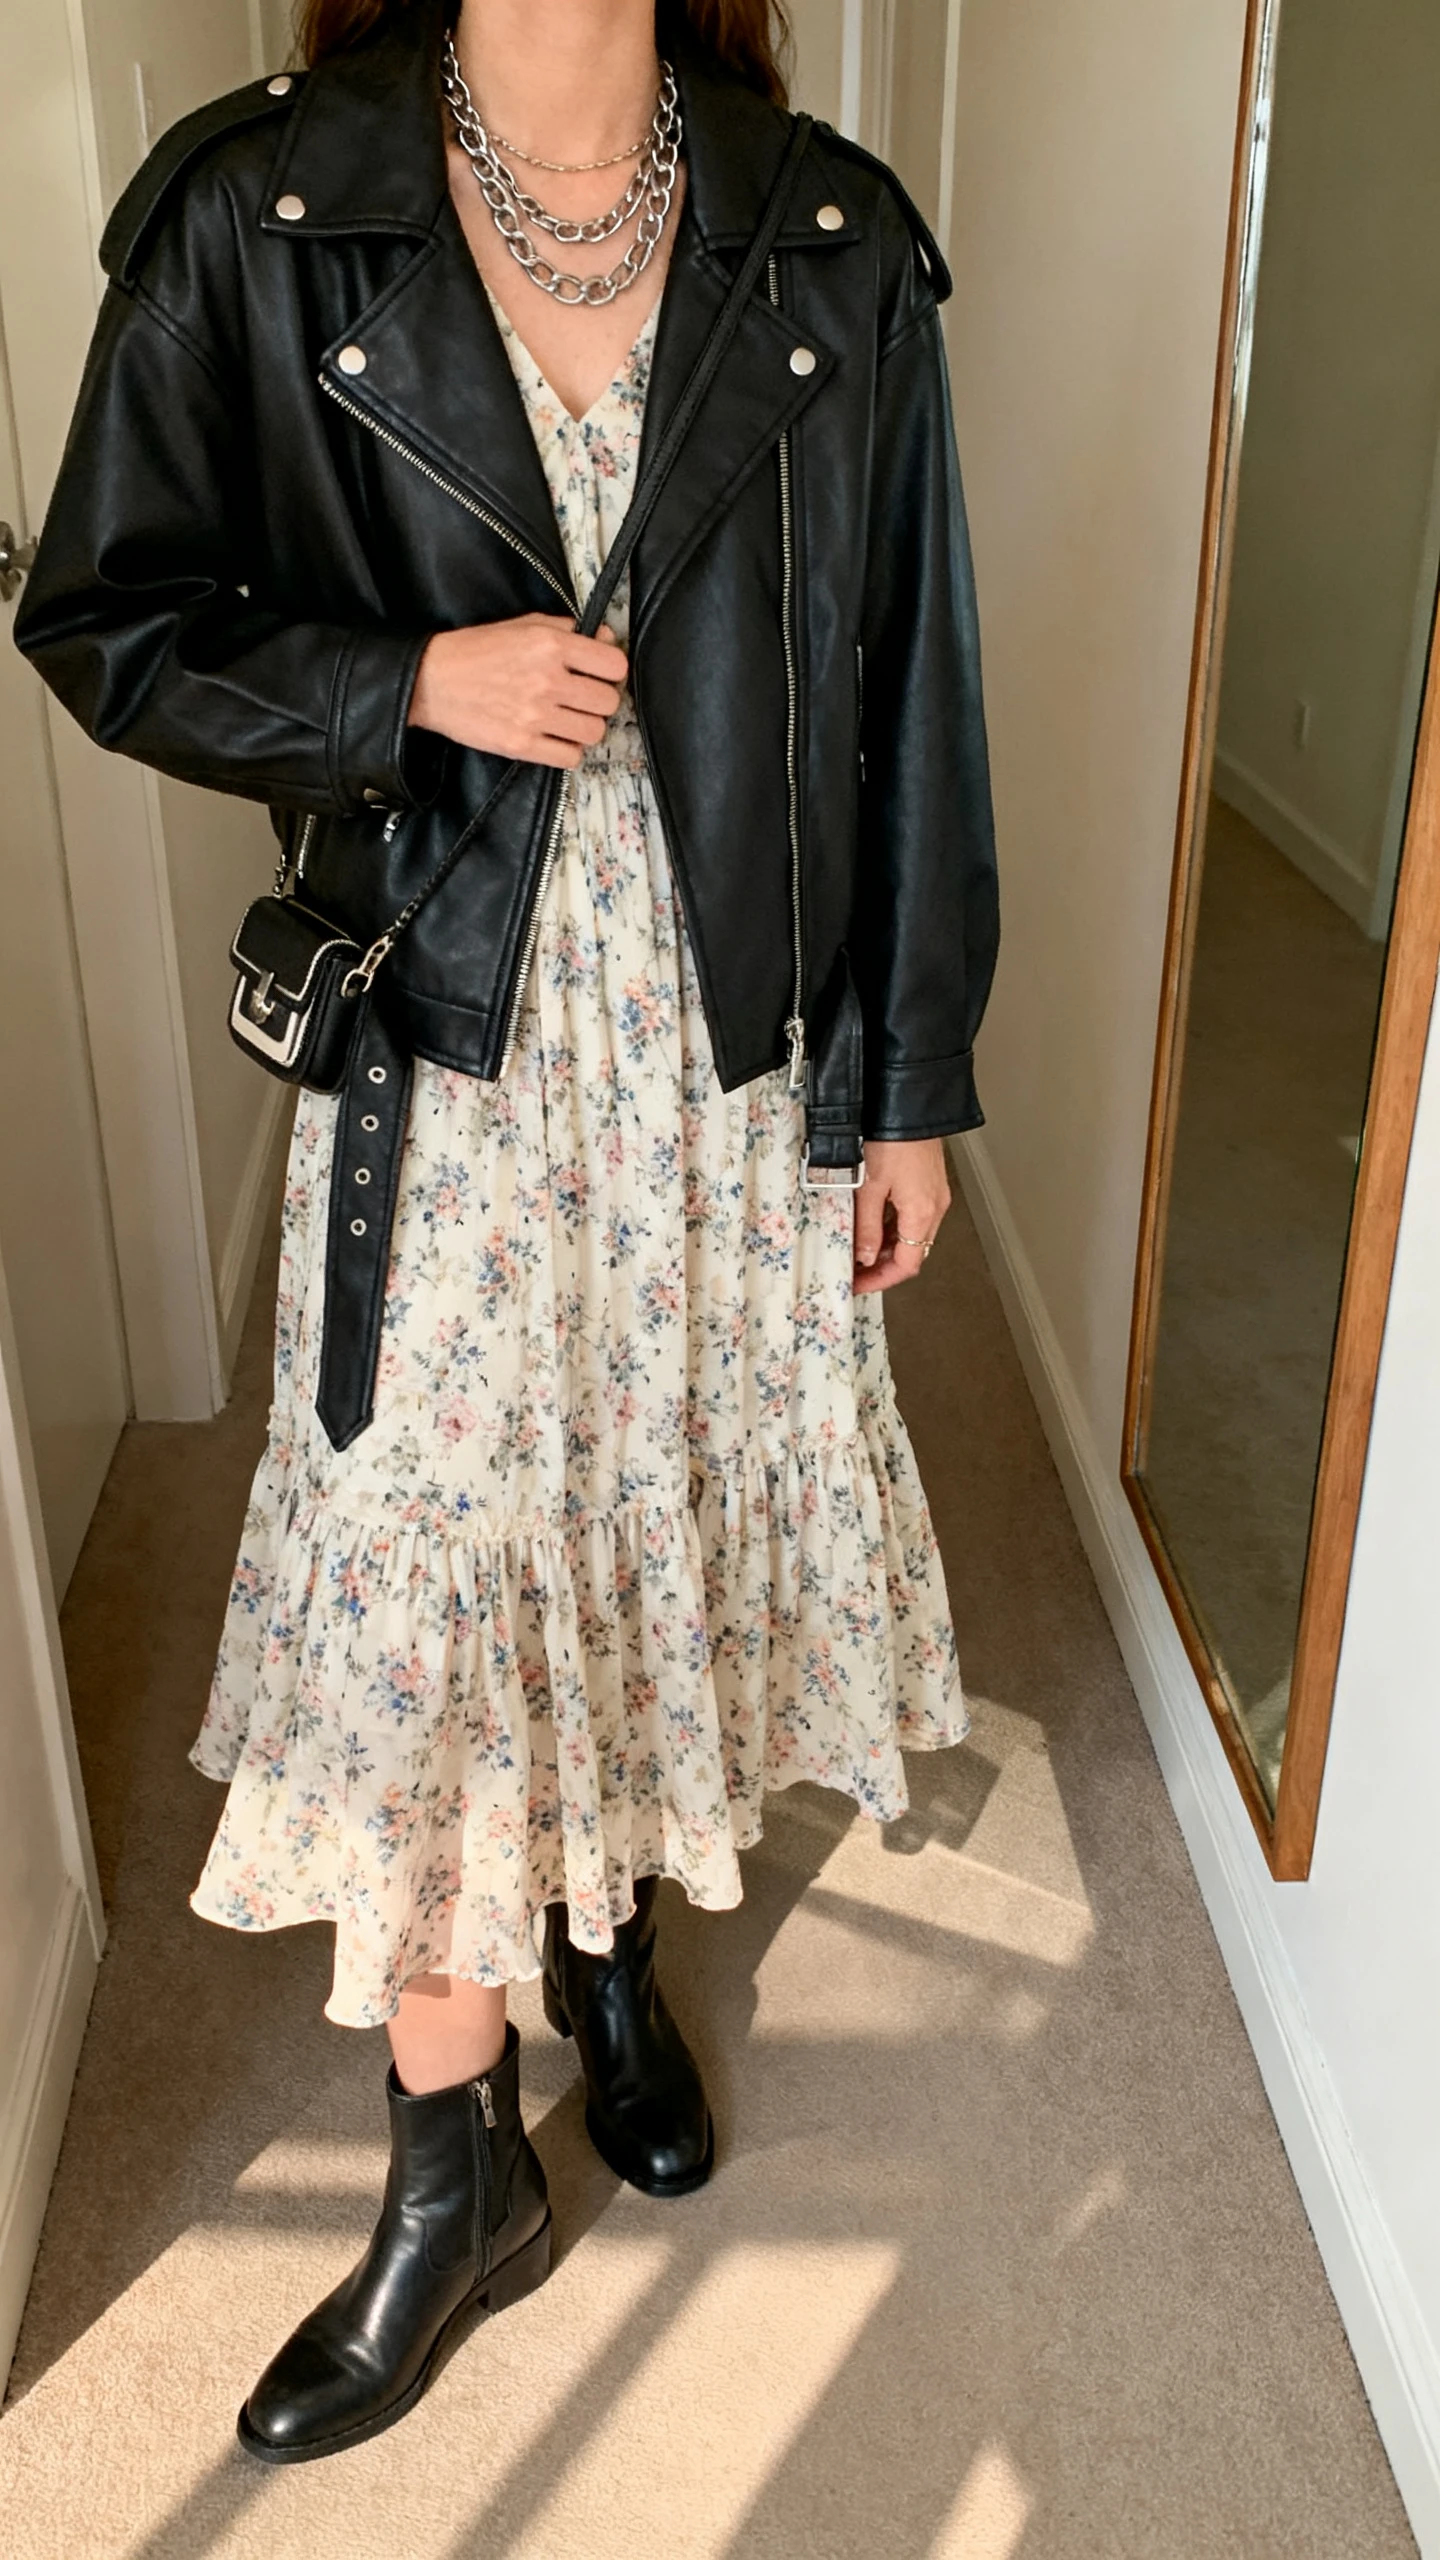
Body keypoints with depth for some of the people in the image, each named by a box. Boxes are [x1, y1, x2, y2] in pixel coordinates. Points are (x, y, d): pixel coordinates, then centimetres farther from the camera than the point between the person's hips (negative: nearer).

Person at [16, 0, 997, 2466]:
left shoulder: (834, 244, 1)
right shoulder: (257, 215, -4)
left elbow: (905, 683, 3)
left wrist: (911, 1077, 3)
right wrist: (411, 684, -17)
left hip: (734, 1048, 2)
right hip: (443, 1052, -1)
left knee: (671, 1509, 15)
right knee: (421, 1579, 3)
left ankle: (613, 1940, 45)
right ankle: (454, 2176, 25)